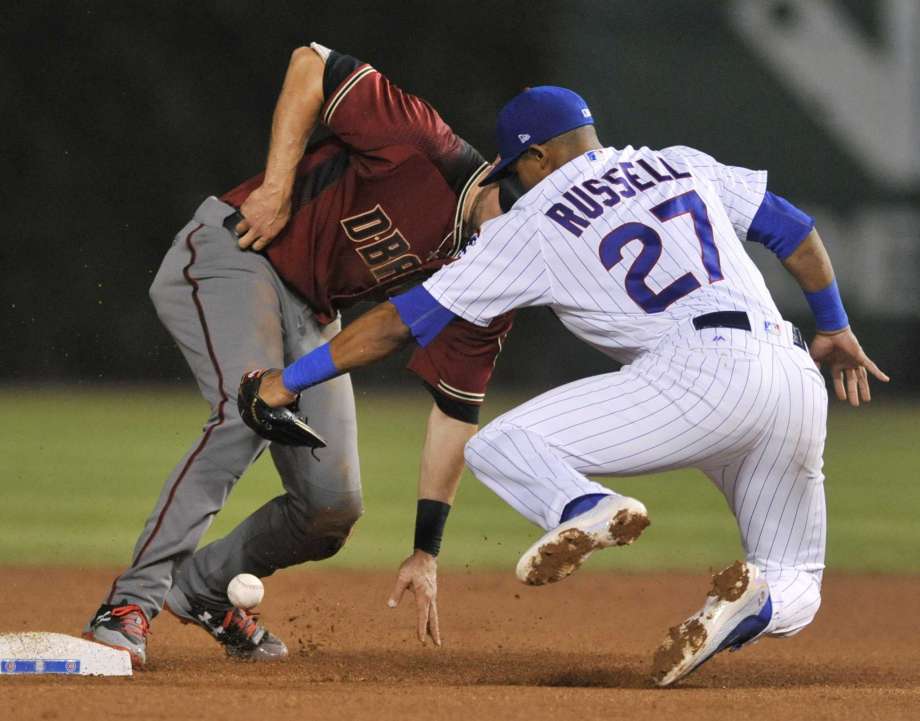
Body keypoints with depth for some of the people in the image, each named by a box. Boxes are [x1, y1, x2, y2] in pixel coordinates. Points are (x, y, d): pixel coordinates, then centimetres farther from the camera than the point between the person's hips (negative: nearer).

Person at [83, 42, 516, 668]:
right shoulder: (425, 147, -25)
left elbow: (457, 411, -2)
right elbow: (312, 65, -20)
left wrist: (427, 552, -5)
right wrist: (278, 186, -24)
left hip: (312, 318, 7)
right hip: (229, 257, -7)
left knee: (333, 509, -1)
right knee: (249, 414, -32)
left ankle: (203, 587, 26)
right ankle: (133, 600, -31)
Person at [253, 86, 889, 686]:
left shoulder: (533, 222, 12)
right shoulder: (681, 166, 25)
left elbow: (406, 319, 13)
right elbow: (794, 228, 26)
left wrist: (290, 380, 21)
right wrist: (835, 328, 41)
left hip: (703, 370, -5)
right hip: (798, 378, 5)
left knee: (499, 447, 4)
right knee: (794, 590, 18)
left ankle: (587, 510, -27)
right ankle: (752, 601, -19)